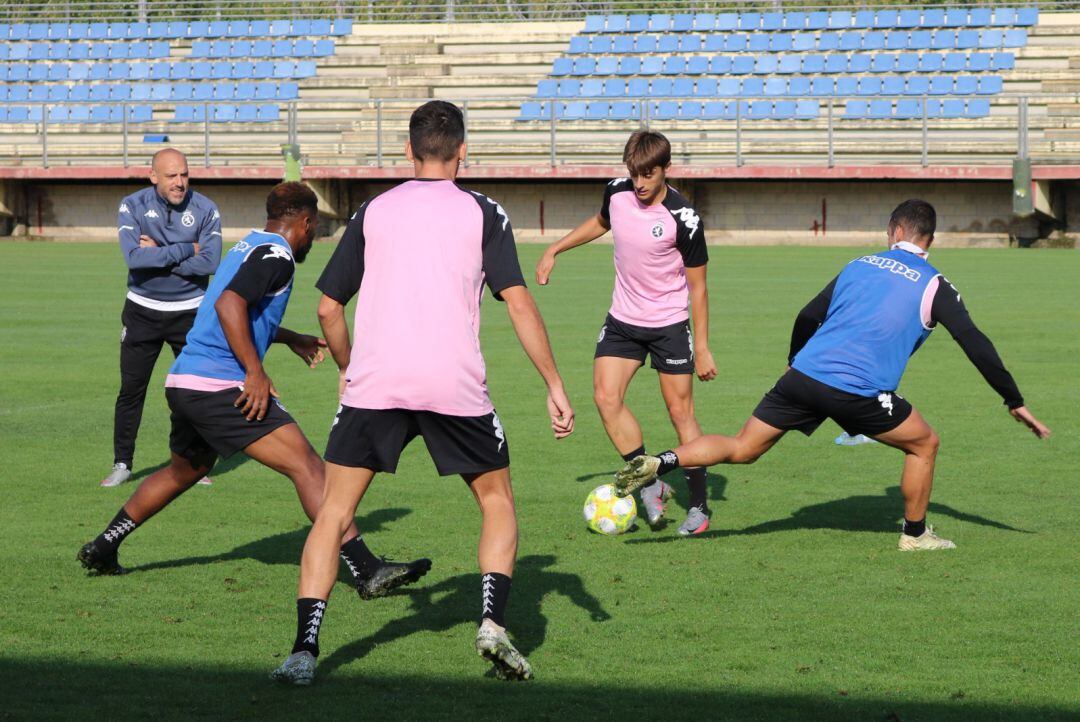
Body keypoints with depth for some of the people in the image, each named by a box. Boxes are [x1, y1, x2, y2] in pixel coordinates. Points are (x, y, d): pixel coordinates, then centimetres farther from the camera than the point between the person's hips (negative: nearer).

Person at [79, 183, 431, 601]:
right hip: (221, 385, -10)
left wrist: (291, 340, 41)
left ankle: (103, 549, 41)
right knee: (306, 466, -14)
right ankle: (366, 571, -22)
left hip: (183, 380, 10)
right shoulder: (276, 255, -9)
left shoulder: (248, 247, 20)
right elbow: (228, 304, -23)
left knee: (184, 471, 32)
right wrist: (256, 372, -23)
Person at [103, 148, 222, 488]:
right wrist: (185, 250, -21)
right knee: (131, 390, 2)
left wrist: (158, 255, -19)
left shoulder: (205, 209, -7)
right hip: (142, 311, 0)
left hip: (189, 311, 0)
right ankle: (122, 464, 12)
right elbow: (134, 257, -23)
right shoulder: (133, 206, -8)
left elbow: (209, 263, -19)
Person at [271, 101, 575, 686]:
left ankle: (305, 649, -5)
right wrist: (555, 386, 3)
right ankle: (493, 621, -1)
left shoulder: (373, 212, 14)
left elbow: (328, 307, 15)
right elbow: (519, 304, -1)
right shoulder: (483, 213, 8)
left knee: (334, 512, 8)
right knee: (497, 502, 19)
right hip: (457, 389, -1)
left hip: (373, 387, 1)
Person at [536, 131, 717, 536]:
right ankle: (650, 485, 0)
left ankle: (699, 506, 7)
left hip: (670, 324, -5)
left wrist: (702, 348, -11)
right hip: (623, 320, 5)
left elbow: (697, 287, -12)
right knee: (606, 397, -12)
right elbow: (600, 223, 21)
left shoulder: (682, 219, -20)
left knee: (680, 411, -3)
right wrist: (554, 250, 16)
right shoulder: (616, 193, -6)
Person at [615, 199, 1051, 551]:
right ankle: (915, 535, 27)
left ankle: (660, 463, -7)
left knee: (741, 449, 10)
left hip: (804, 376, 4)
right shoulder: (934, 287, 6)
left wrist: (794, 361, 38)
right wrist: (1015, 402, 9)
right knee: (924, 445, 19)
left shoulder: (860, 266, 18)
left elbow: (808, 317, 19)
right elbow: (977, 346, 3)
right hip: (859, 392, -4)